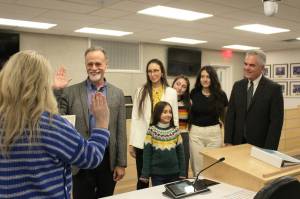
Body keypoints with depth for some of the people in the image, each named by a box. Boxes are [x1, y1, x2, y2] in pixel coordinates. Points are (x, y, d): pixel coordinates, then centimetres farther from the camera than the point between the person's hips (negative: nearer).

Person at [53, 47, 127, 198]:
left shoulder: (117, 94, 3)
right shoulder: (71, 92, -2)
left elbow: (121, 132, 3)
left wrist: (121, 163, 1)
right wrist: (57, 91, -15)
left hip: (108, 160, 2)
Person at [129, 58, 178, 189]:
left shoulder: (171, 92, 2)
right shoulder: (141, 91, 1)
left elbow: (175, 118, 4)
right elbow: (135, 118, 0)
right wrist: (132, 143, -2)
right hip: (143, 142, 0)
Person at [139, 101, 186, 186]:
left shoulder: (175, 130, 0)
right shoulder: (152, 131, -6)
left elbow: (180, 152, 4)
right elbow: (147, 153, -4)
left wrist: (182, 173, 2)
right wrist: (145, 174, -6)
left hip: (174, 172, 2)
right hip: (157, 173, -2)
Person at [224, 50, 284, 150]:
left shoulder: (273, 88, -9)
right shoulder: (237, 86, 4)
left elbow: (276, 122, -10)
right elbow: (230, 115, 4)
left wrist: (269, 150, -14)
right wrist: (228, 141, -2)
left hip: (260, 145, -3)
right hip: (238, 143, 4)